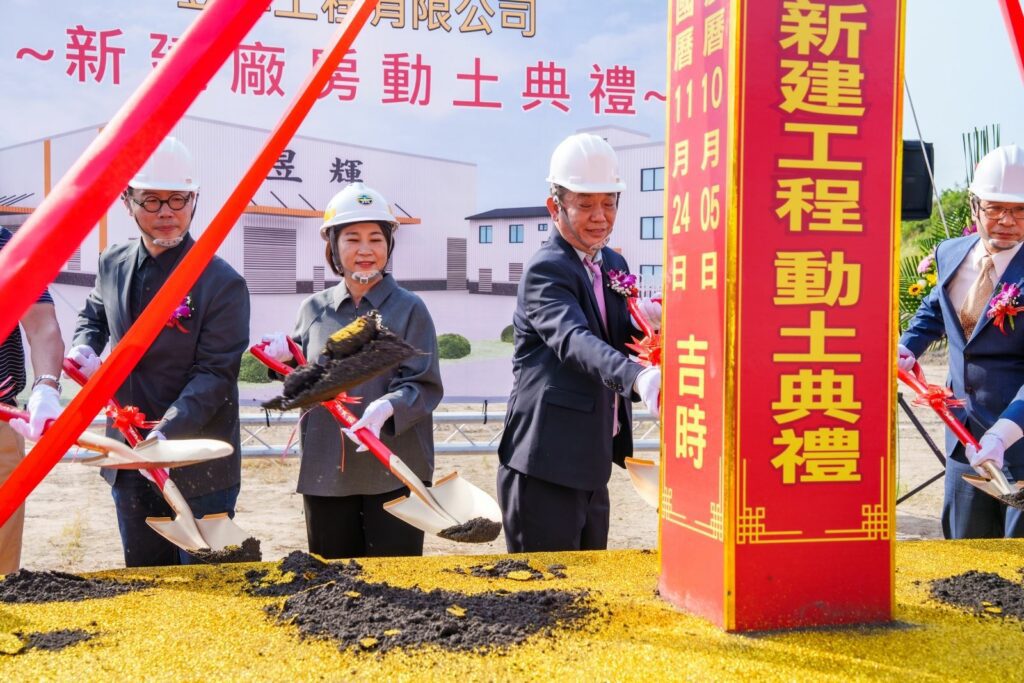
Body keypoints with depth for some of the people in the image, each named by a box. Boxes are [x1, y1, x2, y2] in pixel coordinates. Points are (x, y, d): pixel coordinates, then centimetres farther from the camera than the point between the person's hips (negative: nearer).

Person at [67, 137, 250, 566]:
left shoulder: (222, 284, -15)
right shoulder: (112, 265, 4)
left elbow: (213, 374, -18)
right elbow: (93, 316, 24)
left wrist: (166, 433, -30)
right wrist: (84, 348, 1)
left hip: (199, 470, -6)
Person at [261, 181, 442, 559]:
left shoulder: (408, 309, 0)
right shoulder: (314, 309, 10)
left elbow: (425, 386, -7)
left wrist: (386, 408, -25)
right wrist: (286, 358, -3)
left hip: (394, 474, -3)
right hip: (325, 472, 3)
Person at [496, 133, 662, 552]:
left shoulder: (613, 265, 13)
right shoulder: (546, 270, -14)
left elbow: (620, 343, 13)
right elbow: (573, 339, -31)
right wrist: (637, 377, -49)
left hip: (592, 463, 8)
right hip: (545, 466, -8)